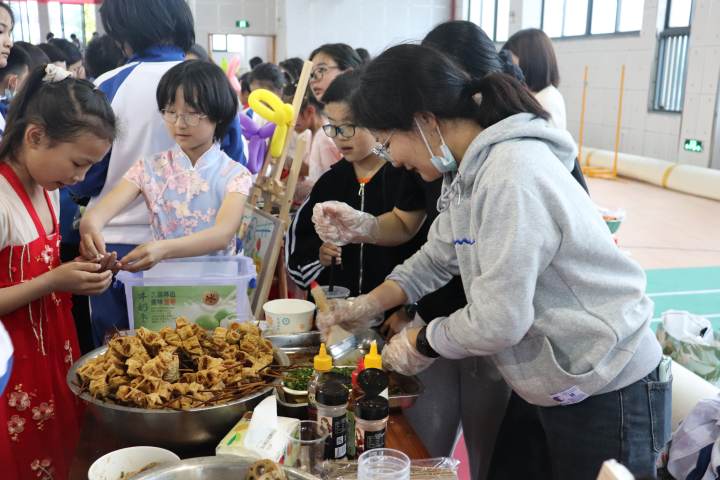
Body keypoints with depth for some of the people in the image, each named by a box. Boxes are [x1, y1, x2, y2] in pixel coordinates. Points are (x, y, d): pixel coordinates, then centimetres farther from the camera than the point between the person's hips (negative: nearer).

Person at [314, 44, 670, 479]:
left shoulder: (511, 177, -27)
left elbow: (498, 321, -26)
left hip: (608, 395, -9)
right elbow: (437, 258, 13)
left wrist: (421, 342, -10)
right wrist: (368, 305, 6)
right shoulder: (470, 169, 4)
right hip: (554, 385, 9)